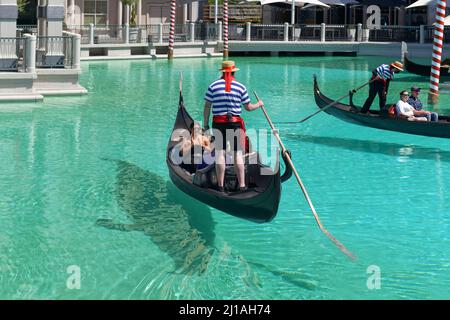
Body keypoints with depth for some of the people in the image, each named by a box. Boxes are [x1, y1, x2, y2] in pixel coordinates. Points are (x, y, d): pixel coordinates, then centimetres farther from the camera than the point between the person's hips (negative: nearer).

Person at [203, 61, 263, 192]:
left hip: (218, 123, 0)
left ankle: (220, 185, 2)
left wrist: (206, 124, 9)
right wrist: (259, 104, 26)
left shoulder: (213, 86, 1)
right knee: (238, 154, 3)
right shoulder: (241, 87, 0)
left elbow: (207, 107, 1)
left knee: (220, 153, 3)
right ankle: (242, 185, 0)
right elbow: (248, 107, 6)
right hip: (235, 123, 0)